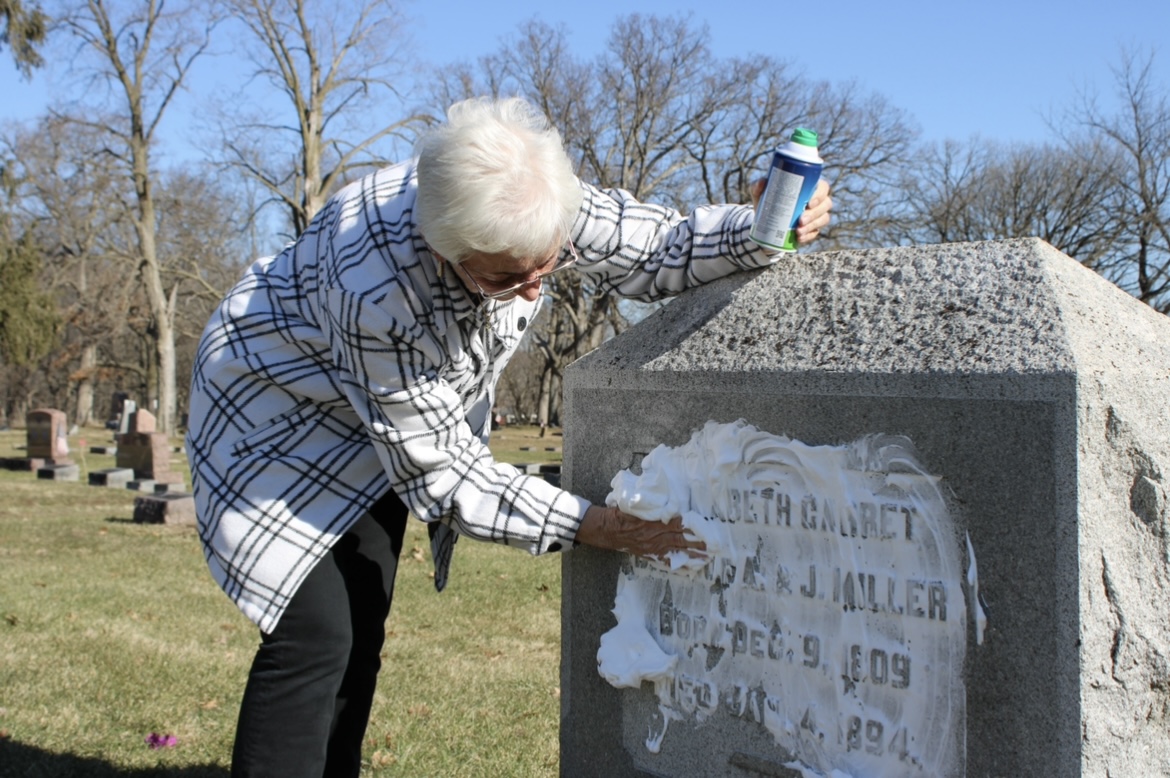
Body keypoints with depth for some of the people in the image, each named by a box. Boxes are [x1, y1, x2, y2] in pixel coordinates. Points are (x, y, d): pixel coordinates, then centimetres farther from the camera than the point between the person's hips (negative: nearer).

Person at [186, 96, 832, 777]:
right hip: (282, 407, -6)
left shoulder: (533, 204, -26)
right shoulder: (380, 292, -41)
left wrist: (761, 230, -31)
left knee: (362, 629, 8)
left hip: (387, 422, 6)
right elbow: (437, 471, -30)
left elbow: (655, 250, -11)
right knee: (317, 633, -17)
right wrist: (589, 526, -35)